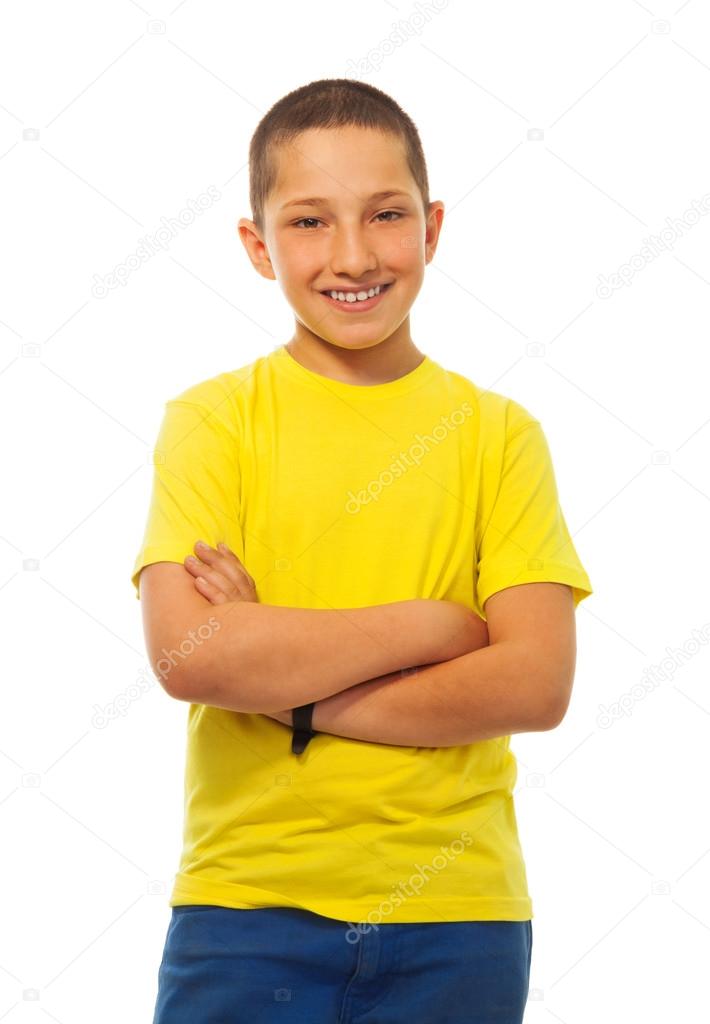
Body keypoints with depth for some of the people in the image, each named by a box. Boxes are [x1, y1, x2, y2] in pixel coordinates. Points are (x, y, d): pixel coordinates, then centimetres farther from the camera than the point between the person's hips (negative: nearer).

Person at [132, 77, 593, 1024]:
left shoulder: (497, 432, 2)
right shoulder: (213, 420, -1)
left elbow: (538, 683, -8)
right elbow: (186, 654, -15)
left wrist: (281, 683, -12)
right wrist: (430, 625, -12)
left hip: (455, 917, 1)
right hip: (248, 906, -1)